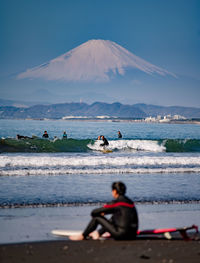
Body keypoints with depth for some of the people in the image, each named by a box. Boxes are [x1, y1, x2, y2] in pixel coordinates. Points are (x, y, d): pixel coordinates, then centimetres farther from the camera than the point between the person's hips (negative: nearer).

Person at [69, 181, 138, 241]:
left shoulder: (116, 203, -11)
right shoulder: (130, 202, 10)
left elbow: (94, 212, -7)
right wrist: (103, 213, 32)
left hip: (121, 235, -8)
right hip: (133, 236, 8)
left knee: (97, 217, 5)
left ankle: (83, 236, 21)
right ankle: (98, 233, 45)